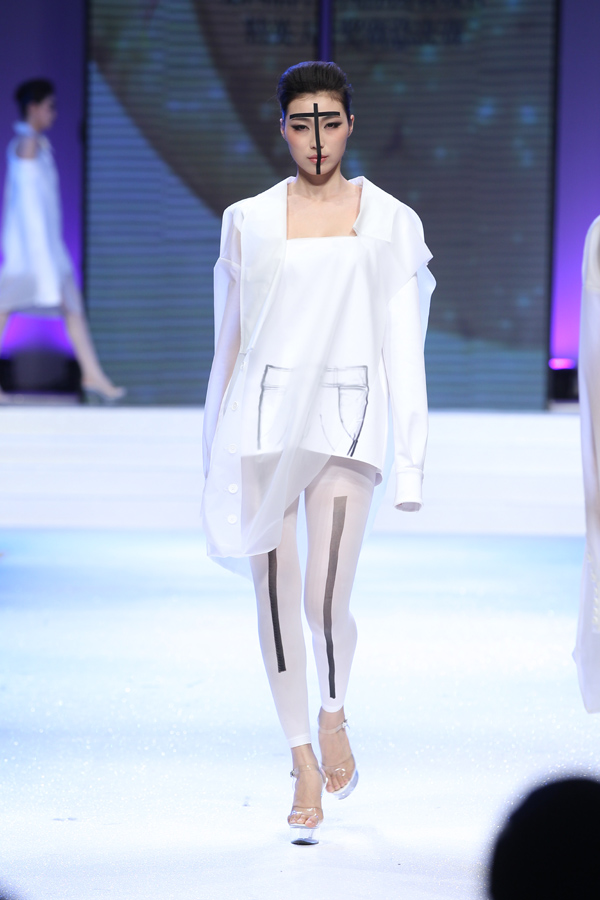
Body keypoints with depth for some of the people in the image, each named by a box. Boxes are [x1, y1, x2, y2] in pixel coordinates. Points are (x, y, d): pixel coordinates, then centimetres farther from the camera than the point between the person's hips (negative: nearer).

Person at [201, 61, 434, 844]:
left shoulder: (390, 222, 3)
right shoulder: (248, 221, 7)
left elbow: (404, 347, 2)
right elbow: (230, 339, 12)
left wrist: (411, 461, -4)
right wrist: (217, 454, 12)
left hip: (345, 419, -1)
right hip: (264, 417, 2)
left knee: (326, 602, -9)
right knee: (275, 598, 0)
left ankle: (334, 716, 23)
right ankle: (303, 760, 15)